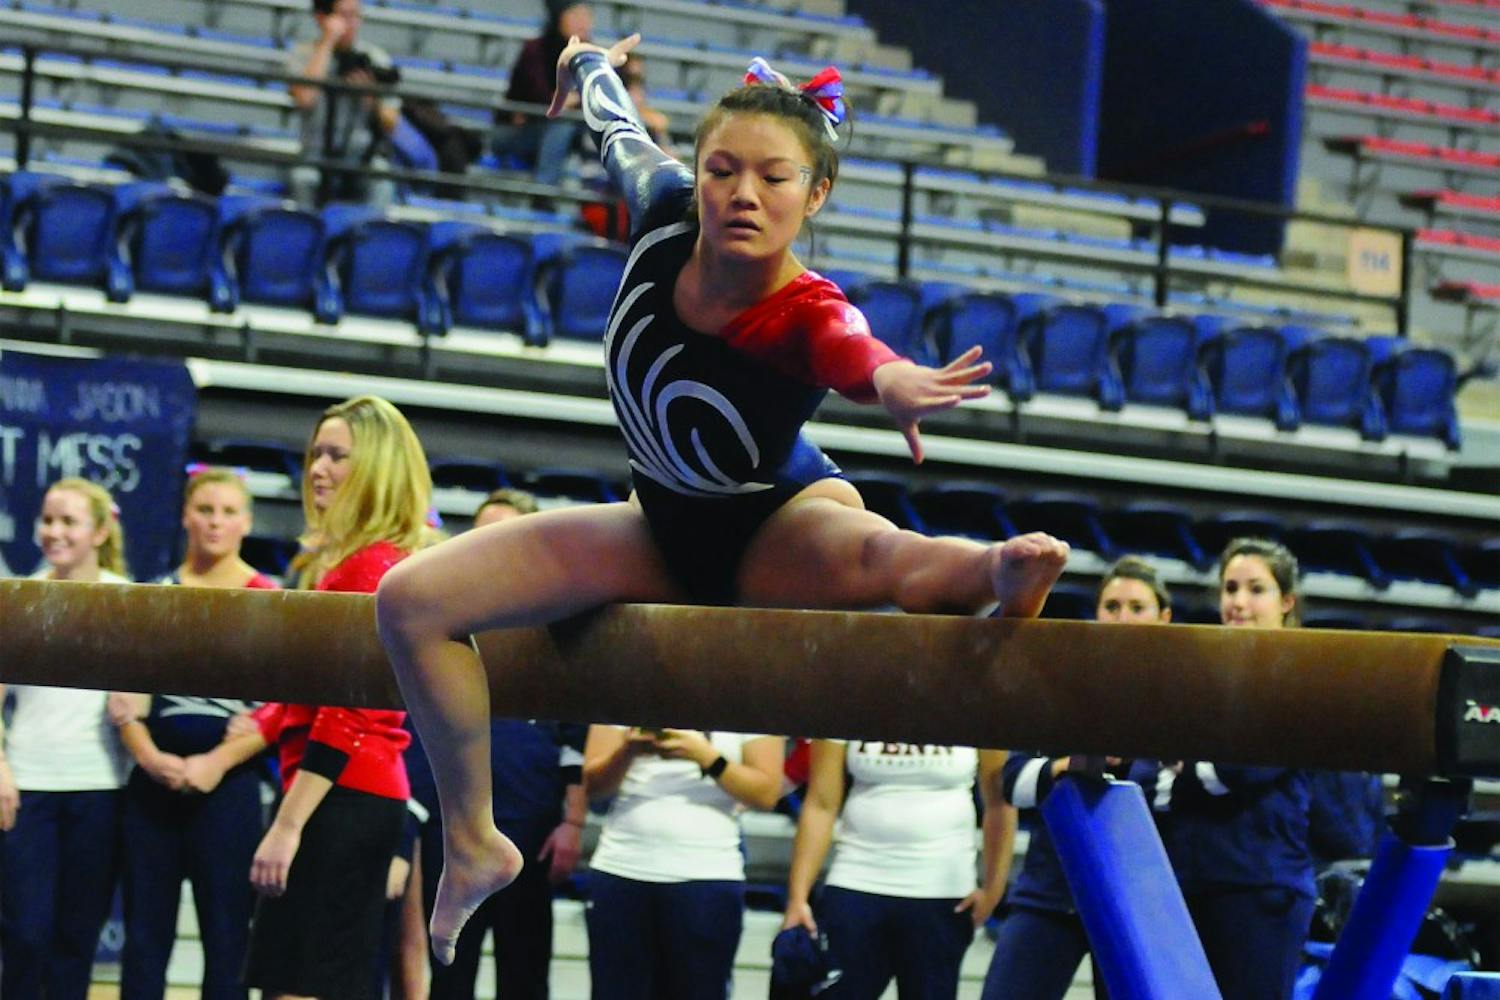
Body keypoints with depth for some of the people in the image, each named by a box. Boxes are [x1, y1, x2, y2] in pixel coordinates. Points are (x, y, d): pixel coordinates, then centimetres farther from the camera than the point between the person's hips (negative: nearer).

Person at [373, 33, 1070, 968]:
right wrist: (590, 64, 26)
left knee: (879, 550, -44)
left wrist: (896, 385, -82)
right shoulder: (666, 215, -19)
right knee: (413, 599, -5)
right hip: (665, 530, 6)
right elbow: (619, 129, 3)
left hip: (777, 531, -6)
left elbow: (861, 357, -59)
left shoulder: (808, 318, -33)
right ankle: (474, 845, 7)